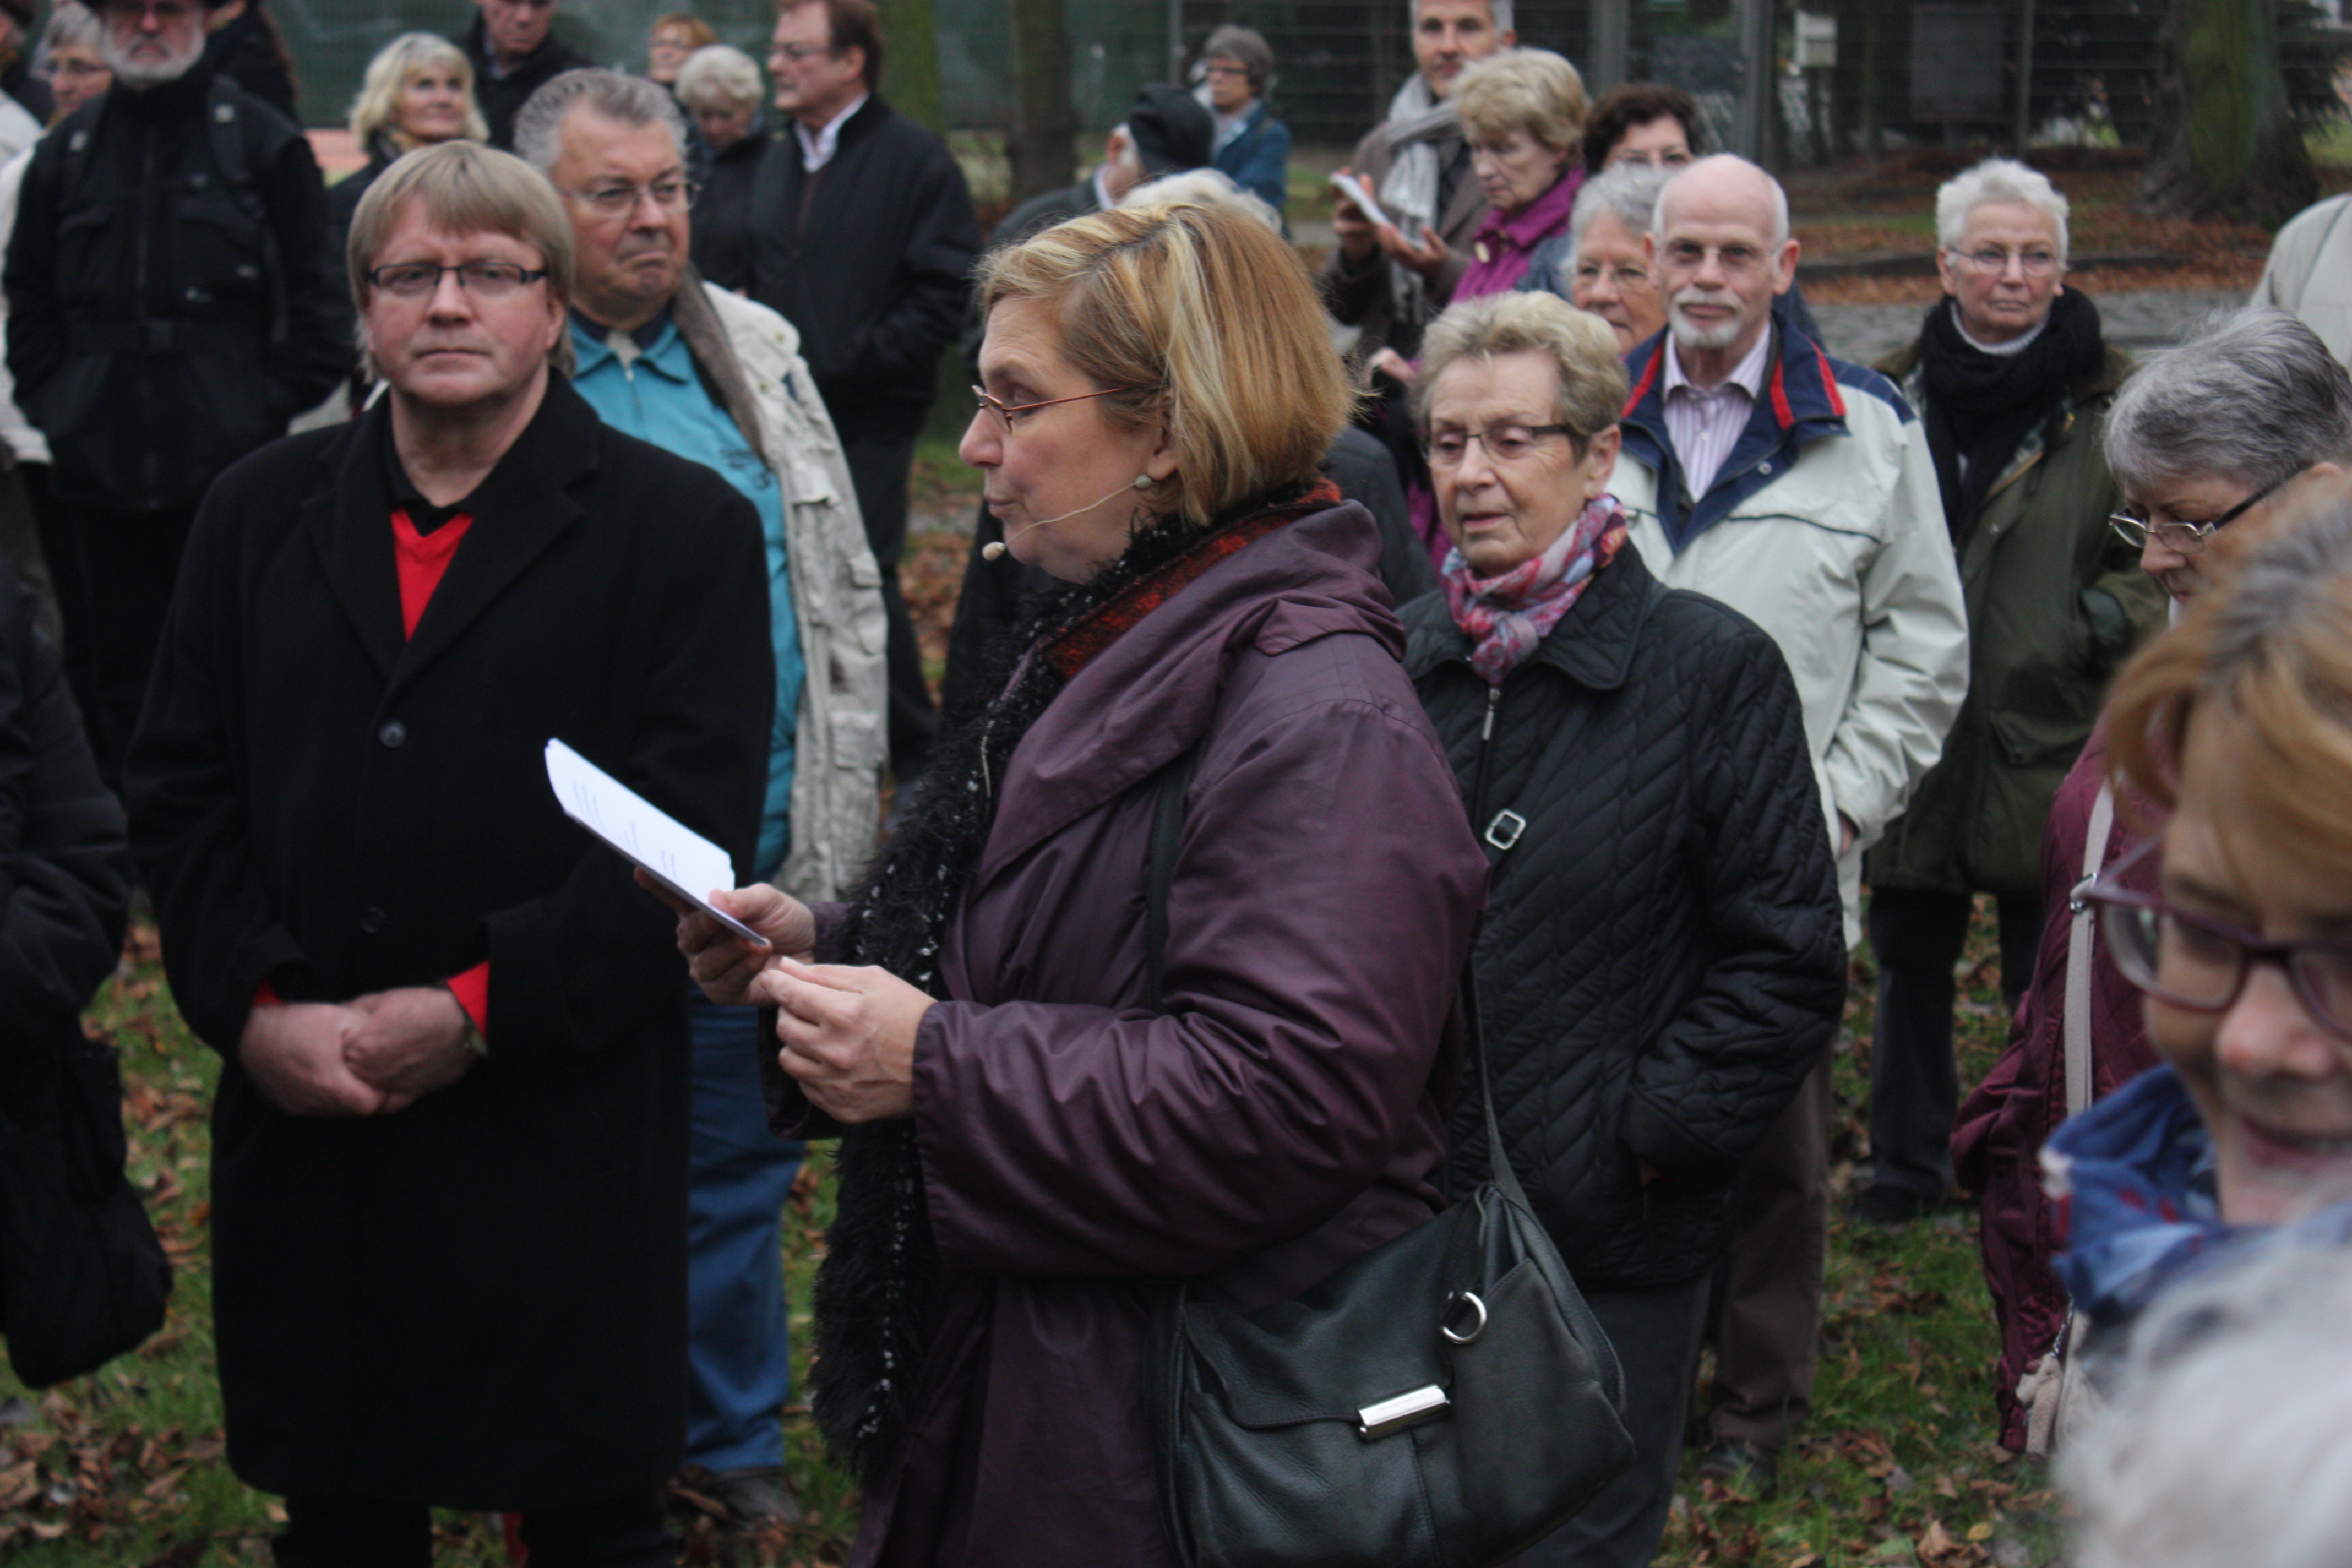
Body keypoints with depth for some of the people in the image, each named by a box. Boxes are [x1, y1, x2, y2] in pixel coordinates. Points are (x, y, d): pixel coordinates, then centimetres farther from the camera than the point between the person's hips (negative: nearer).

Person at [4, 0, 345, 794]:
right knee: (112, 677, 7)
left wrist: (270, 411, -7)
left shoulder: (265, 143, 2)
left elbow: (312, 303, 1)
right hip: (96, 471, 3)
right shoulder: (65, 153, 12)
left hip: (228, 465, -3)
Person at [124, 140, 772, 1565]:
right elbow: (181, 795, 8)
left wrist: (479, 1011, -16)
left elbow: (688, 839, -10)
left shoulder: (685, 529, -2)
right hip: (305, 1136, 3)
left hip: (561, 1146, -3)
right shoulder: (265, 511, 11)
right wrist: (254, 1008, -7)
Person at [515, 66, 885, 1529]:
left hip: (753, 860, 3)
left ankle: (736, 1435, 30)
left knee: (737, 1161, 14)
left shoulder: (760, 356, 8)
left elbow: (847, 595, 13)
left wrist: (844, 799, 7)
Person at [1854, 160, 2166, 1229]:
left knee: (2046, 982, 6)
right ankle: (1907, 1162, 30)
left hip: (2052, 739, -3)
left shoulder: (2112, 406, -2)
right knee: (1910, 964, 14)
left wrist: (2122, 611, -15)